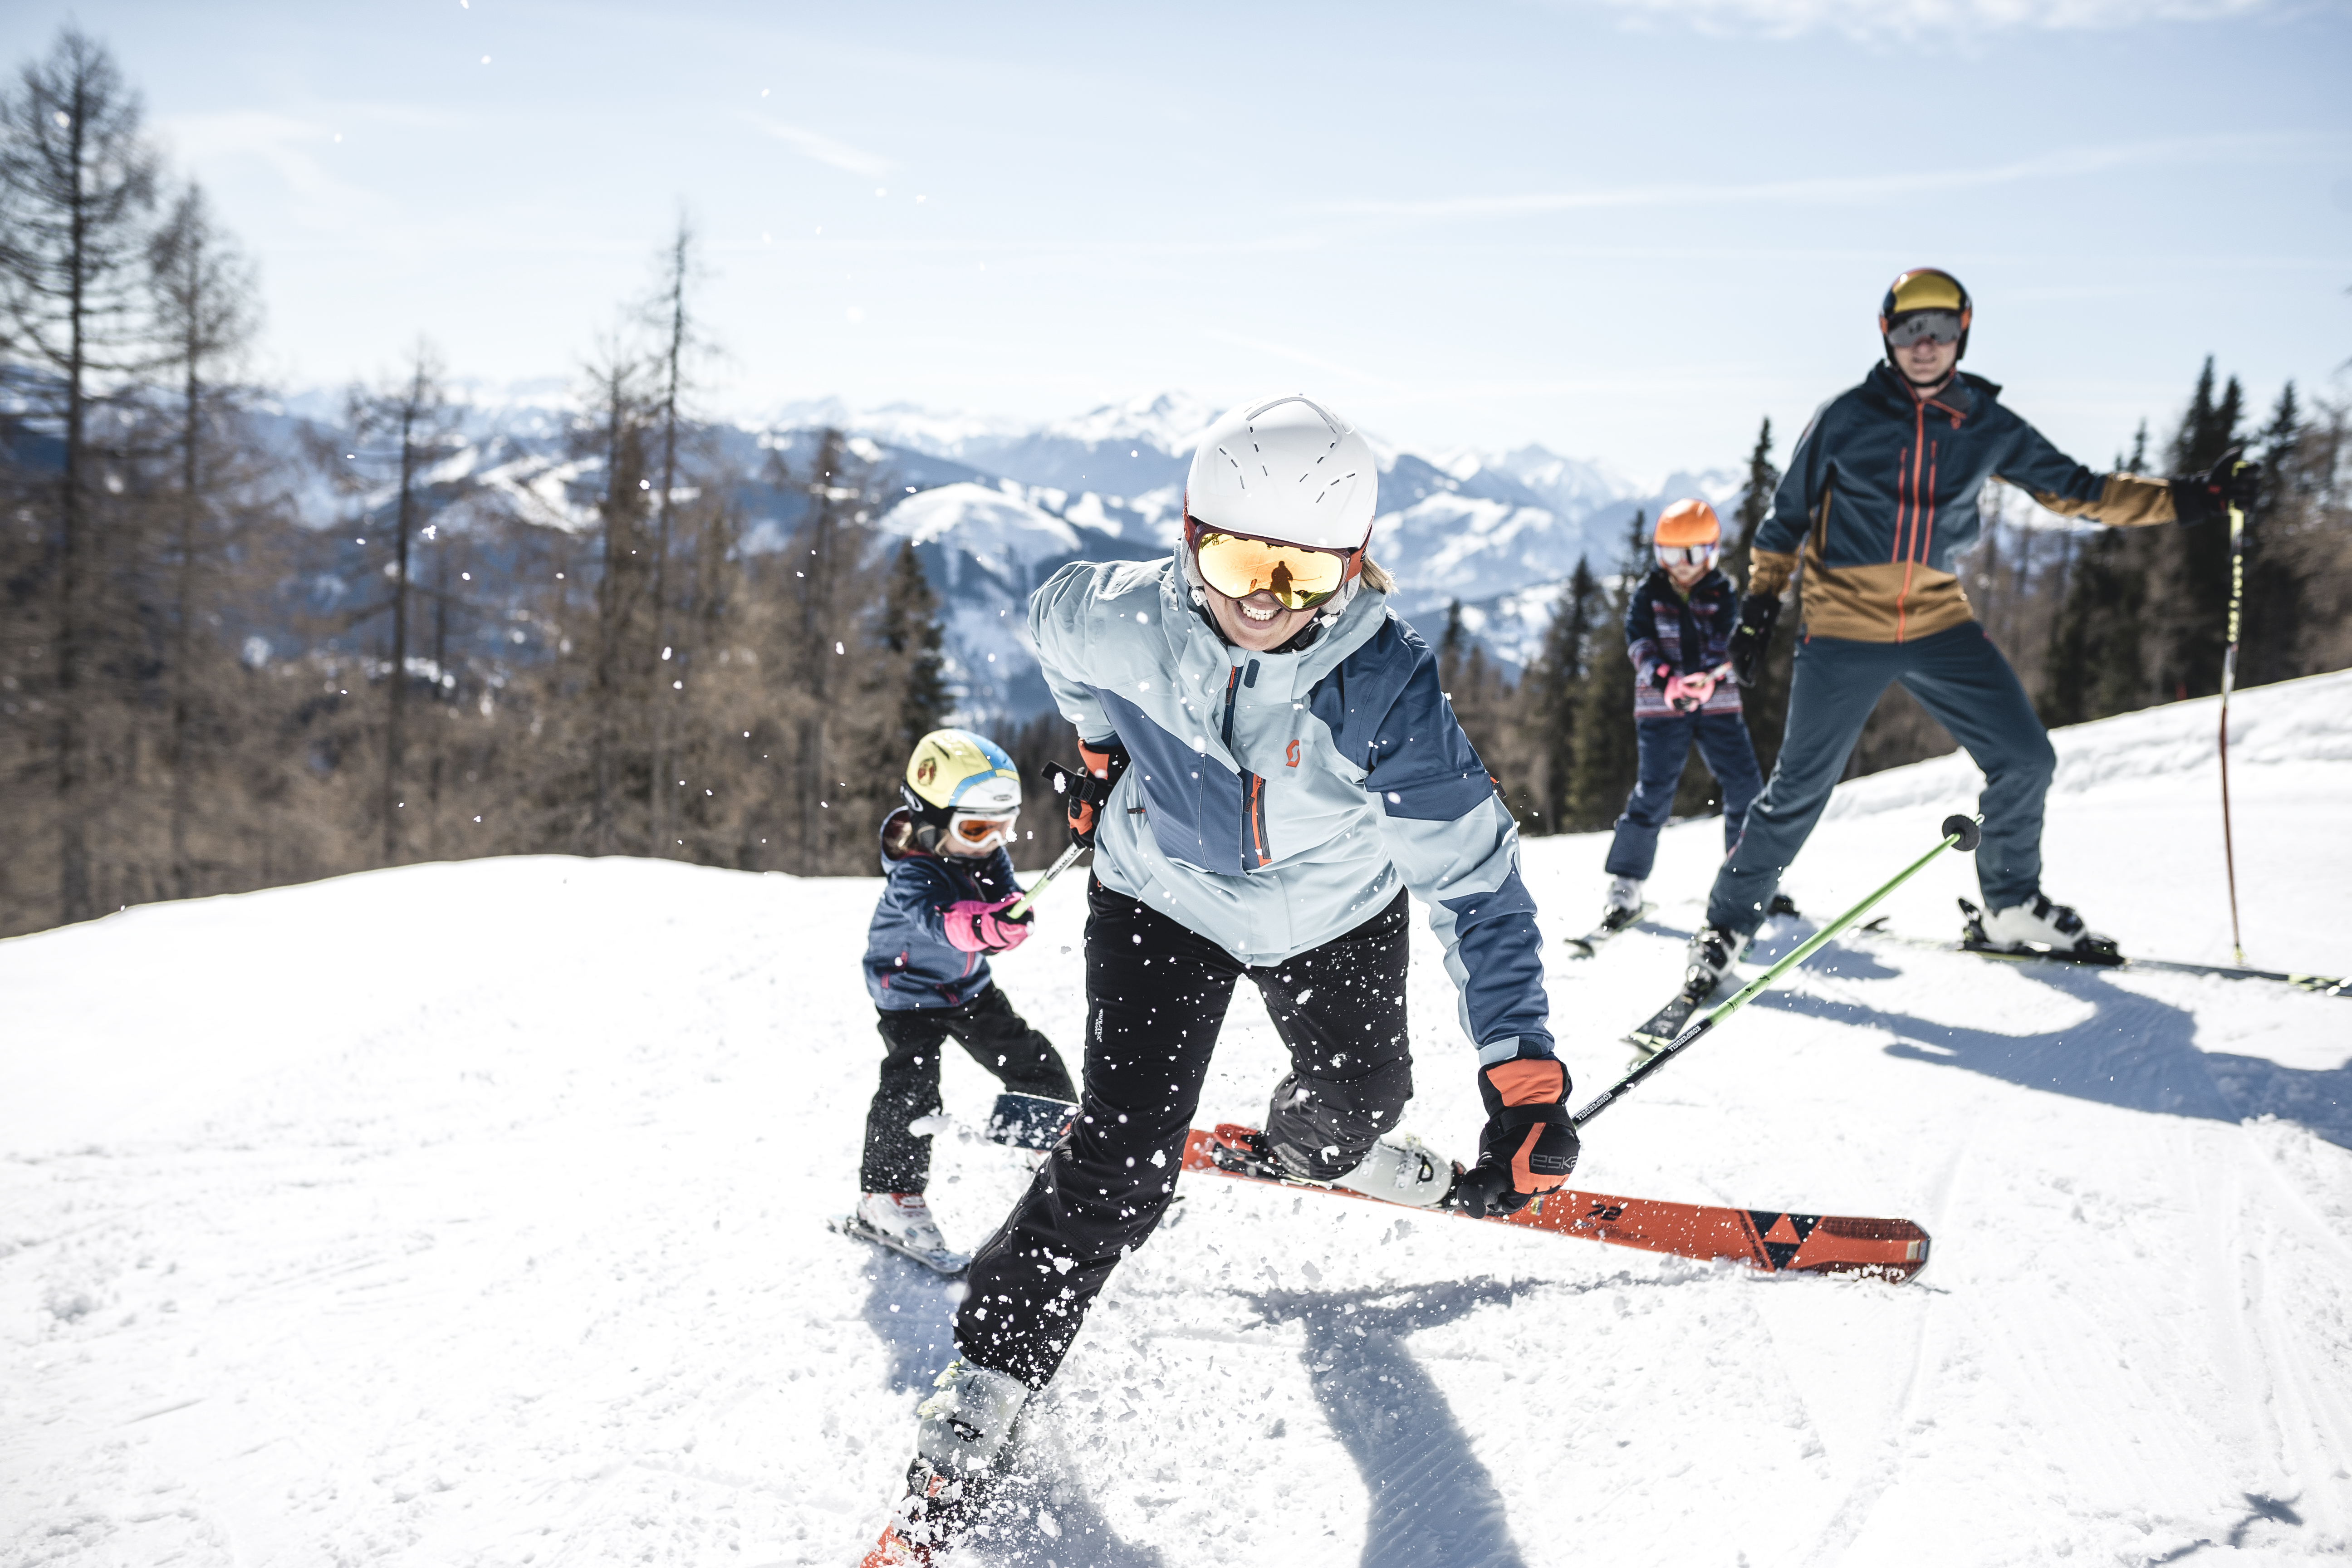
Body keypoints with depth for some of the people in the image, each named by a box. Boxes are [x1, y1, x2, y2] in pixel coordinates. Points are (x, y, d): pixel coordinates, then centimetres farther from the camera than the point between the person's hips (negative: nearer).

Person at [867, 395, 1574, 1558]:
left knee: (1362, 1095, 23)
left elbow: (1473, 880, -33)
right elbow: (1052, 619, -3)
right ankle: (992, 1373, 5)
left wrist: (1525, 1071, -41)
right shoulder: (1120, 620, -31)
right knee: (1121, 1166, -11)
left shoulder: (1385, 688, -35)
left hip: (1335, 913, 1)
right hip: (1162, 902, -1)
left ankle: (1313, 1147, 61)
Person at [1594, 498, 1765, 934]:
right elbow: (1640, 645, -9)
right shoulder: (1647, 595, 5)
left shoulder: (1722, 594, 6)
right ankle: (1625, 887, -6)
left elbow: (1729, 645, -9)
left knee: (1746, 786, -3)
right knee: (1654, 790, -12)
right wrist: (1666, 681, -29)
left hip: (1718, 705, 2)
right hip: (1660, 709, -2)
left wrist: (1710, 679, -30)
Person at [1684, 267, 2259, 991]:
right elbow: (1787, 517, 2)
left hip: (1940, 626, 4)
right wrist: (1758, 609, 0)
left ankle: (2012, 906, 23)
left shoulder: (1990, 428, 3)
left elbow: (2078, 490, 8)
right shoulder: (1846, 417, -6)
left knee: (2026, 761, 1)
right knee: (1799, 793, -3)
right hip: (1844, 631, -4)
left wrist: (2194, 497, 0)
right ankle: (1727, 924, 14)